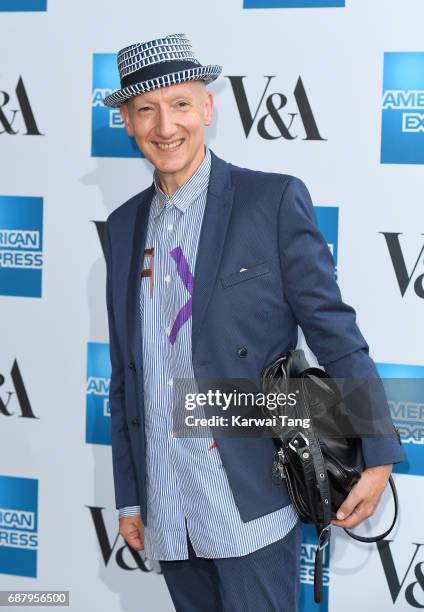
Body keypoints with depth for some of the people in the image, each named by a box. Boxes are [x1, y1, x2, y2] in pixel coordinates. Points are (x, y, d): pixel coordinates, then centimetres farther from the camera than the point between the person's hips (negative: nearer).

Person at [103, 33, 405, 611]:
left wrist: (378, 456, -9)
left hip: (251, 501, -5)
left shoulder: (274, 199, -5)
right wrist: (128, 497, 15)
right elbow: (125, 373, 14)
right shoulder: (124, 225, 11)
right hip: (166, 512, 5)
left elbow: (334, 331, -6)